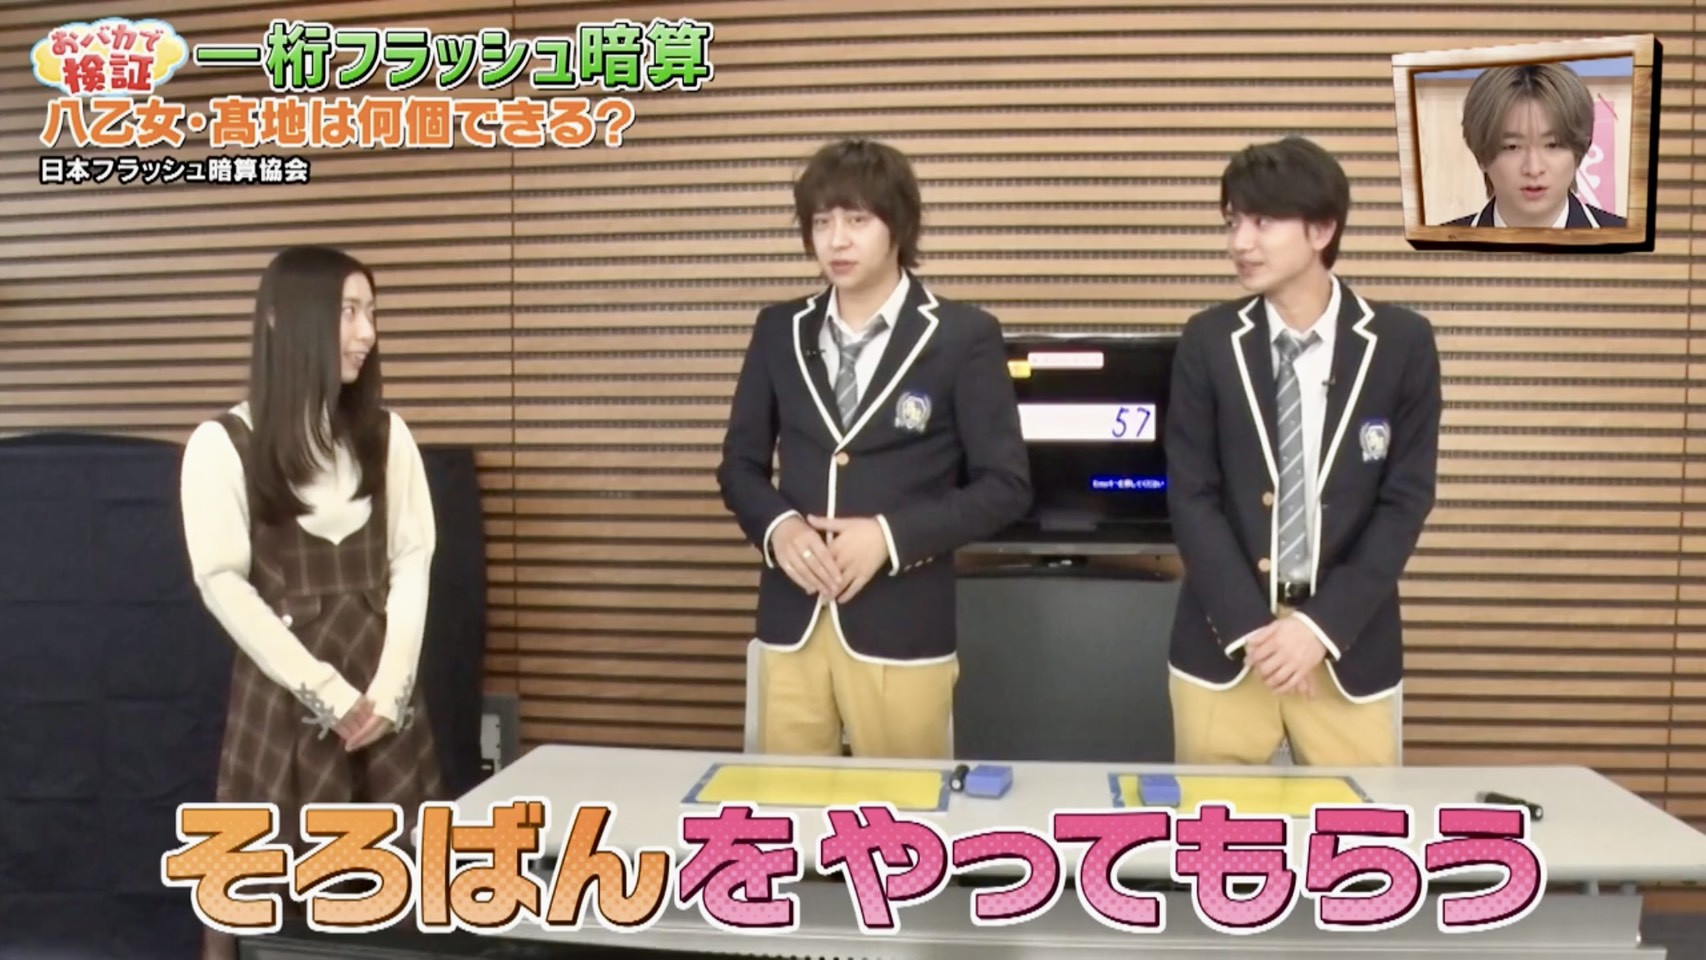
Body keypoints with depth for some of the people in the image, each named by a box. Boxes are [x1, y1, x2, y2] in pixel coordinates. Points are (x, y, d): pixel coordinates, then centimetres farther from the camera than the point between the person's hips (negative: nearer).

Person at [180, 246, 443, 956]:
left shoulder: (386, 433, 6)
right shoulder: (222, 444, -4)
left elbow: (412, 560, 2)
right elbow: (222, 583, -8)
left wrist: (389, 686, -8)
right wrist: (326, 691, -13)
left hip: (383, 683, 3)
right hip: (284, 686, -3)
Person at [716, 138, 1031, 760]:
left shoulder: (963, 336, -4)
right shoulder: (779, 330, 8)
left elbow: (1005, 485, -5)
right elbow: (740, 462, 12)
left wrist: (892, 536, -17)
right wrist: (778, 525, -9)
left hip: (901, 630, -3)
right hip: (792, 622, 4)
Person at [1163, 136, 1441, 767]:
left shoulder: (1402, 342, -2)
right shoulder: (1208, 342, -2)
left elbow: (1406, 500, -4)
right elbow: (1190, 497, -4)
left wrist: (1320, 625, -12)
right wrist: (1250, 626, -12)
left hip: (1349, 644, 0)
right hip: (1223, 641, 0)